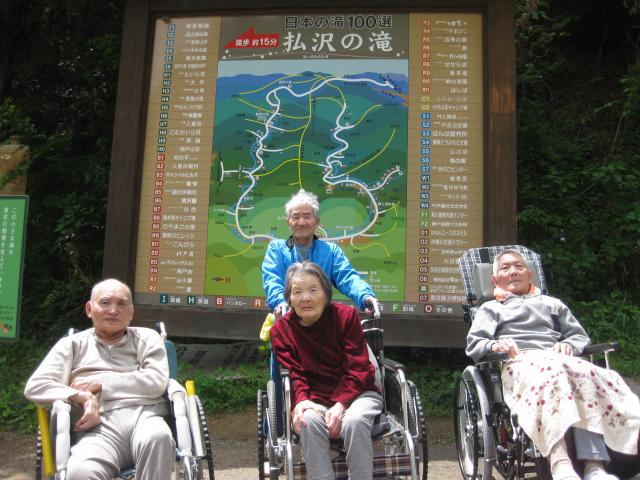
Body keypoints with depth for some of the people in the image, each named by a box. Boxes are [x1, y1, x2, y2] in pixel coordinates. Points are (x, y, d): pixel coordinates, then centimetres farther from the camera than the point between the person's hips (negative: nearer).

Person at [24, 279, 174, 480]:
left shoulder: (147, 338, 21)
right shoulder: (72, 344, 22)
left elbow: (157, 381, 5)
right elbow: (35, 387, 10)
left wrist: (100, 383, 1)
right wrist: (83, 397, -6)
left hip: (144, 415, 1)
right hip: (100, 427, 0)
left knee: (157, 438, -37)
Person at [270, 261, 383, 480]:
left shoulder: (346, 315, -4)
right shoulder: (281, 330, 2)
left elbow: (358, 368, -8)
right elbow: (293, 374, -4)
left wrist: (340, 404, -22)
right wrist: (301, 401, -26)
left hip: (356, 393, -1)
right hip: (315, 400, 1)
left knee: (354, 420, -33)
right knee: (309, 420, -33)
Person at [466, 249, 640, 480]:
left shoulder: (551, 303, 37)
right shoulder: (491, 308, 30)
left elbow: (580, 336, 26)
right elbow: (473, 346, 14)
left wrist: (569, 345, 1)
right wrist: (494, 345, -9)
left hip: (557, 358, 3)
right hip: (519, 362, -3)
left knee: (585, 373, -35)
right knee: (550, 372, -40)